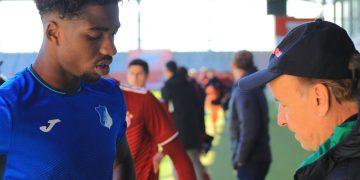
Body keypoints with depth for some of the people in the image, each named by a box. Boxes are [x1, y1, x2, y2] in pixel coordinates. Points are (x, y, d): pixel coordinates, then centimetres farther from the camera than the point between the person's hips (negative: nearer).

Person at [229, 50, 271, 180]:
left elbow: (249, 129, -23)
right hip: (260, 156, 9)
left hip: (250, 160, -9)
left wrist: (240, 159, -16)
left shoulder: (243, 90, -15)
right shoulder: (255, 87, 13)